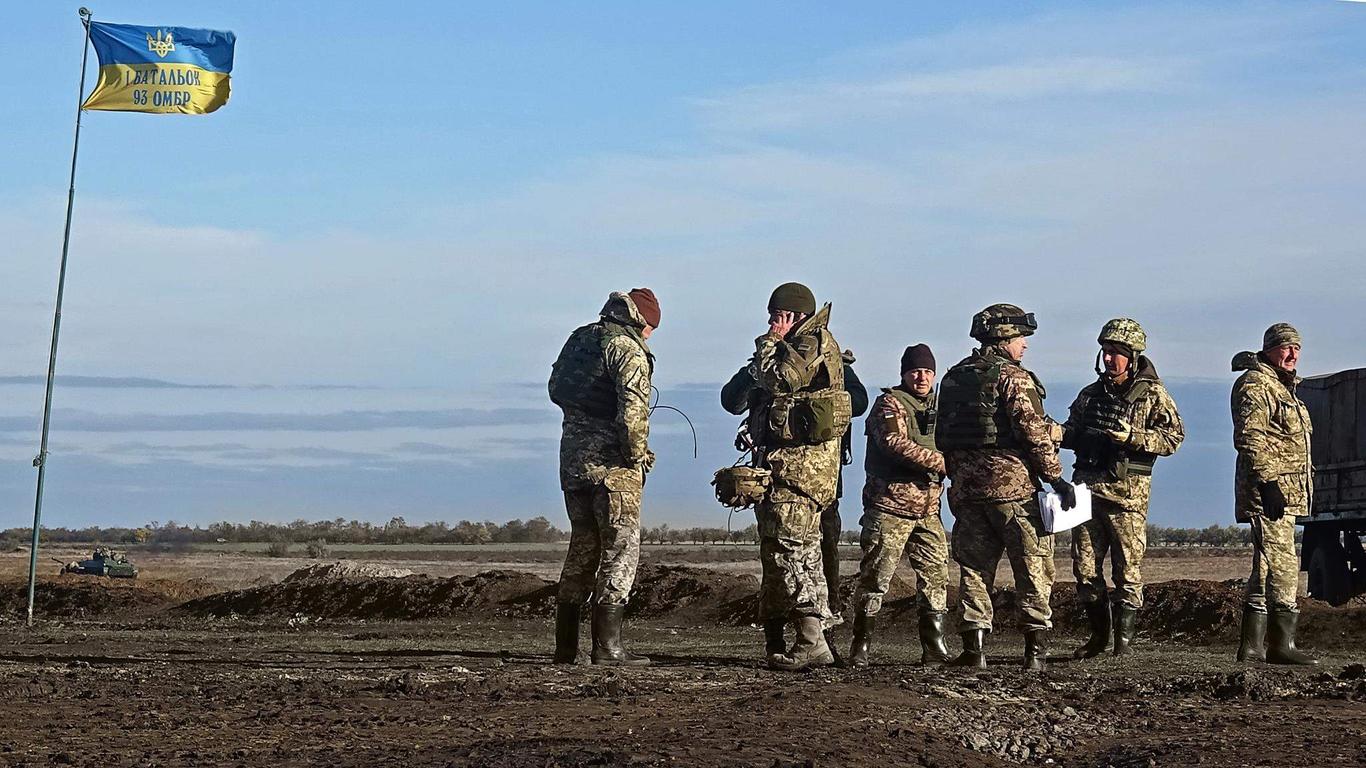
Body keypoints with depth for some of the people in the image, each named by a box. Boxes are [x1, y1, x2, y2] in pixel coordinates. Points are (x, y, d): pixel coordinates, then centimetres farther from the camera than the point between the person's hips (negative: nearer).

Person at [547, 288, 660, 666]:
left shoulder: (579, 338, 13)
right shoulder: (628, 348, -11)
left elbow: (555, 389, 23)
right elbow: (633, 406, -23)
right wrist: (638, 452, -11)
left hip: (573, 457, 8)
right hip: (611, 462, -8)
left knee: (583, 547, 16)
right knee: (621, 548, -1)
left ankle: (566, 646, 18)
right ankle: (607, 646, -6)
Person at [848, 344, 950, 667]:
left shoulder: (937, 407, 16)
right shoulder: (889, 403, -5)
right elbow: (897, 444, -20)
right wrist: (941, 462, -21)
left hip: (928, 509, 6)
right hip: (890, 506, -6)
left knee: (936, 576, 3)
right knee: (876, 578, -4)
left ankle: (934, 647, 9)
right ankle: (861, 647, 4)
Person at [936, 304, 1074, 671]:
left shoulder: (953, 378, 13)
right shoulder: (1013, 378, -8)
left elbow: (942, 436, 17)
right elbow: (1034, 433, -14)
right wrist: (1057, 478, -9)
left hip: (966, 488, 6)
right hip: (1011, 483, -6)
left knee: (974, 567, 9)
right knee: (1033, 565, 3)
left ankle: (974, 647, 4)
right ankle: (1036, 647, 1)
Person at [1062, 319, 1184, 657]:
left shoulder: (1153, 395, 0)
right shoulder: (1090, 394, 16)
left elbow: (1174, 437, -8)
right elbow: (1073, 434, 22)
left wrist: (1132, 436, -19)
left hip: (1126, 494, -5)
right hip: (1087, 489, 5)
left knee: (1128, 569, -2)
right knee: (1085, 567, 6)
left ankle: (1123, 640, 5)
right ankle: (1099, 635, 21)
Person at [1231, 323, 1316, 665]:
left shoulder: (1283, 387, 24)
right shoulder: (1255, 384, -9)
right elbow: (1249, 438, -19)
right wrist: (1268, 483, -25)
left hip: (1284, 495, 11)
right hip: (1269, 494, -11)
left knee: (1268, 568, 10)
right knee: (1282, 566, -12)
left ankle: (1253, 646, 13)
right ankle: (1282, 644, -11)